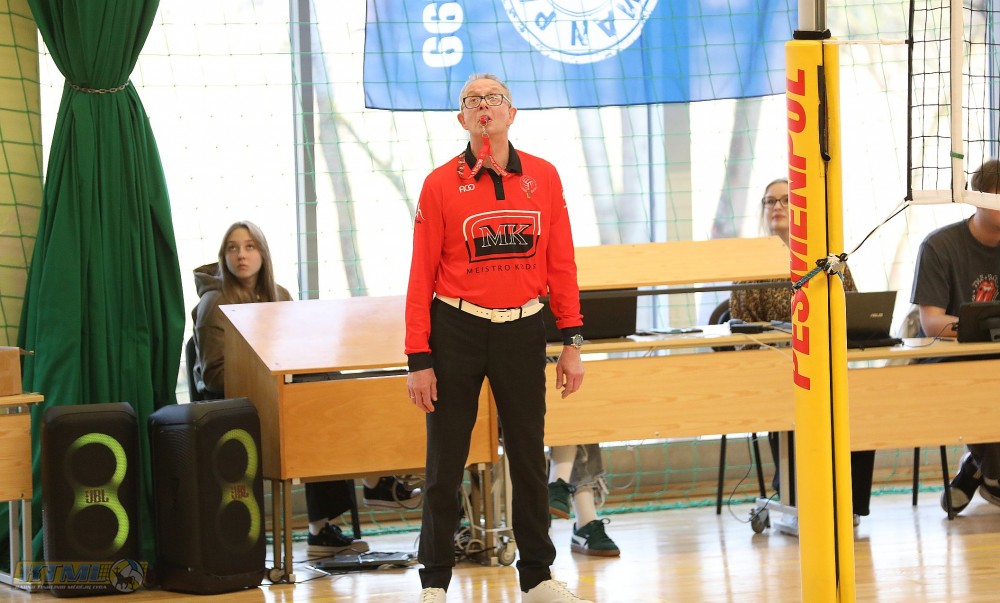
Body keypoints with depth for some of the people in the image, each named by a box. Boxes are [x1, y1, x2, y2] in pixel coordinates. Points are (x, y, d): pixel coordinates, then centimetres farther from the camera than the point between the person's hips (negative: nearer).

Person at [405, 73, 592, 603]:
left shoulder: (543, 177, 3)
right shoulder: (441, 184, -4)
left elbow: (561, 263, 5)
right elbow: (422, 275, -4)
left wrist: (572, 341, 1)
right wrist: (418, 360, -7)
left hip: (522, 331, 2)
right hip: (457, 331, -2)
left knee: (529, 458, 9)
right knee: (445, 464, 3)